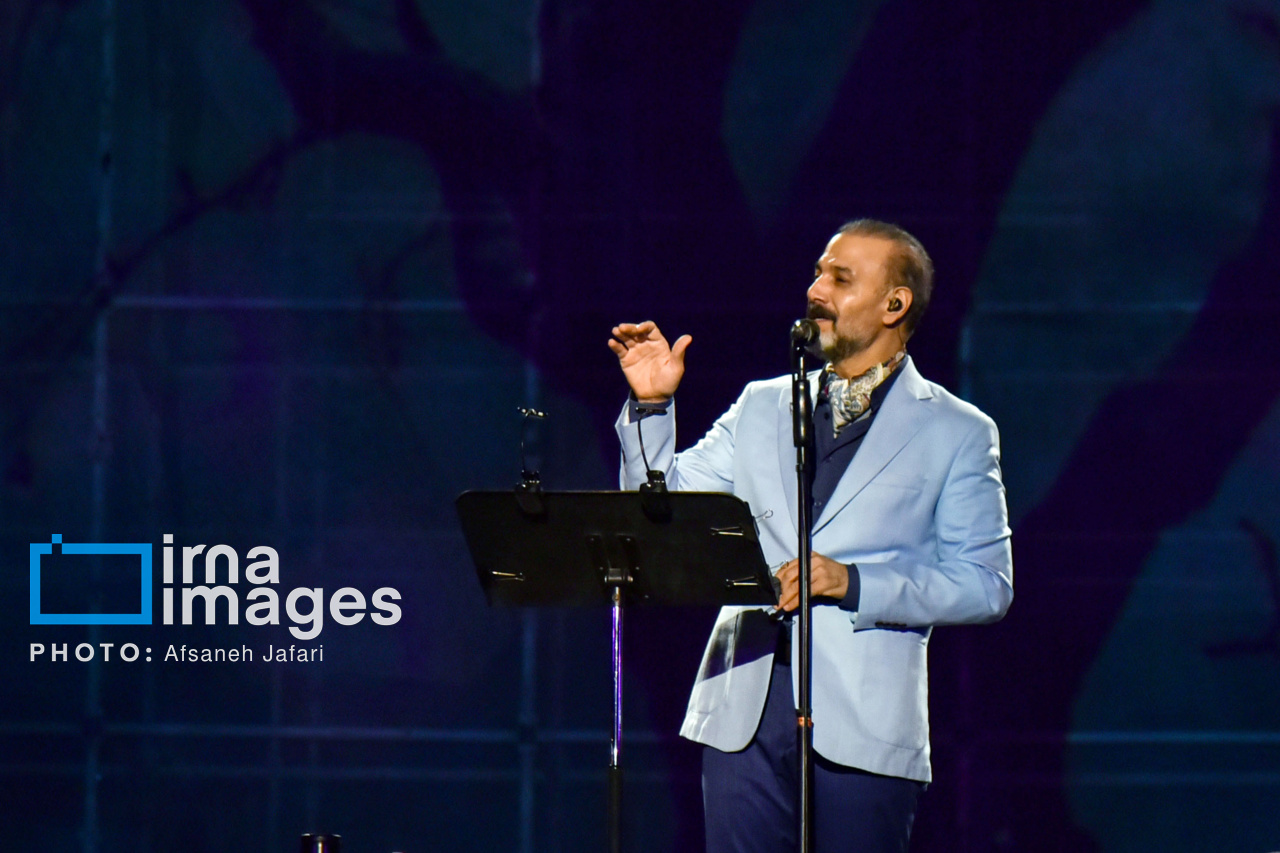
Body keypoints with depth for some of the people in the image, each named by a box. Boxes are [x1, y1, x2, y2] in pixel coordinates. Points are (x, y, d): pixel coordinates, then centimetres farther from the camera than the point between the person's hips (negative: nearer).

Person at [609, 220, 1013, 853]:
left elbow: (986, 585, -1)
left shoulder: (957, 433, 6)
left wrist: (852, 584, -12)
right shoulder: (761, 406, 18)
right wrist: (652, 405, 0)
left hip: (862, 724, -3)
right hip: (745, 707, 3)